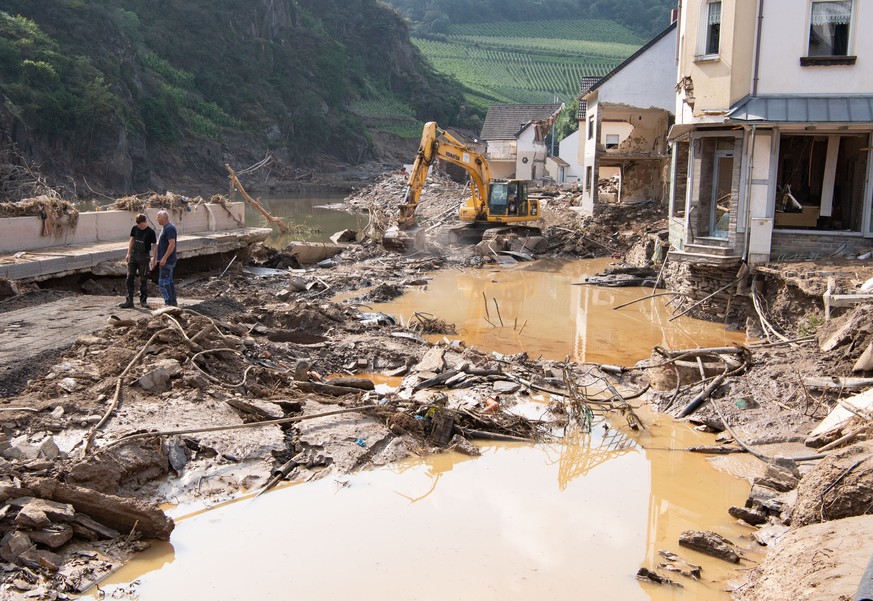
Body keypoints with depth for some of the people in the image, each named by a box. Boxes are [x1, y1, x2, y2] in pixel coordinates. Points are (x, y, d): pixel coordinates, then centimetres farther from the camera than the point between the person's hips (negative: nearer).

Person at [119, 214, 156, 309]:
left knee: (143, 280, 1)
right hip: (133, 255, 4)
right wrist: (128, 254, 10)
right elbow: (131, 241, 13)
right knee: (130, 278, 1)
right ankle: (129, 301, 5)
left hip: (144, 257, -4)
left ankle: (143, 300, 11)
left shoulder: (150, 232, -9)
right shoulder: (134, 229, 4)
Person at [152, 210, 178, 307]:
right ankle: (173, 303, 17)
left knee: (163, 282, -10)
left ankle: (170, 303, -9)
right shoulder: (165, 228, 17)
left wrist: (164, 258, -25)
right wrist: (155, 258, 24)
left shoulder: (169, 228, -15)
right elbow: (160, 245, 24)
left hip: (167, 260, -10)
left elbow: (172, 244, -24)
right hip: (167, 261, 10)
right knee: (169, 282, 13)